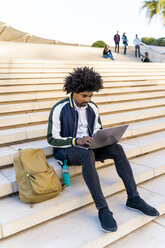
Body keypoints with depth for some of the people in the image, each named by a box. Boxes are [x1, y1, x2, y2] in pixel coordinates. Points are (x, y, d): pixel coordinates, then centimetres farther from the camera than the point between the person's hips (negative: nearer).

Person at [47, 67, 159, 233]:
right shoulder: (59, 109, -10)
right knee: (87, 154, -39)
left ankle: (133, 198, -17)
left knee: (117, 149, -21)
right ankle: (102, 209, -36)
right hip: (66, 150, -5)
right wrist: (76, 141, -25)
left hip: (88, 148, 5)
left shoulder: (92, 108, 6)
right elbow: (52, 139, -11)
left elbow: (98, 131, 15)